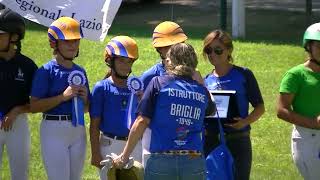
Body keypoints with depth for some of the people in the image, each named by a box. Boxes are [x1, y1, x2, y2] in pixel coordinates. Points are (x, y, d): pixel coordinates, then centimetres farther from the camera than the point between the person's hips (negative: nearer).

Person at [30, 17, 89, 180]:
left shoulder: (80, 72, 11)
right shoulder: (46, 71, -8)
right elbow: (34, 106, -15)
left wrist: (84, 98, -4)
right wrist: (63, 96, -20)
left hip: (78, 130, 7)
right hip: (54, 130, -7)